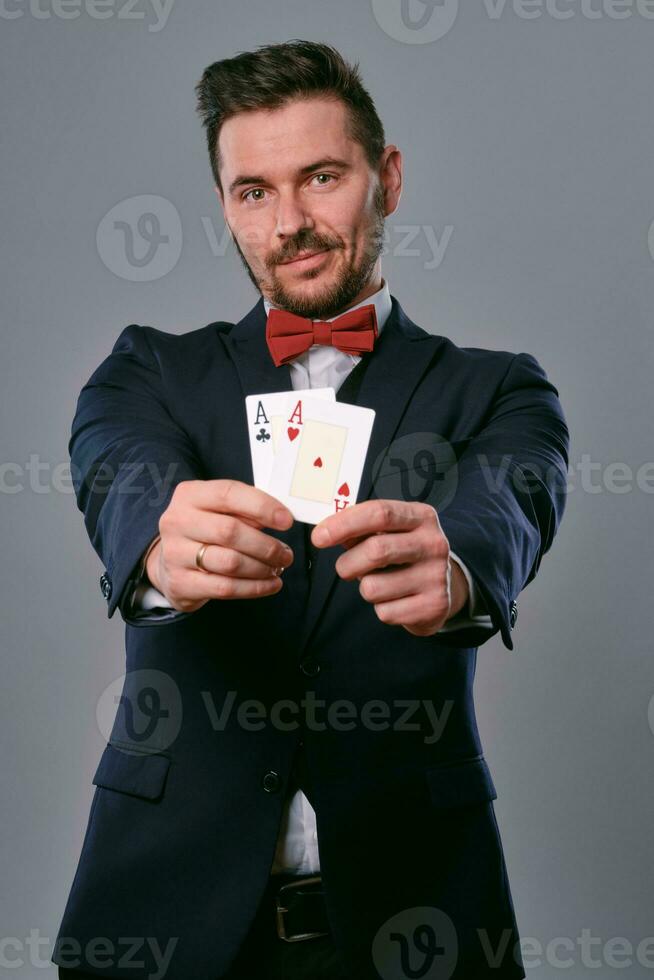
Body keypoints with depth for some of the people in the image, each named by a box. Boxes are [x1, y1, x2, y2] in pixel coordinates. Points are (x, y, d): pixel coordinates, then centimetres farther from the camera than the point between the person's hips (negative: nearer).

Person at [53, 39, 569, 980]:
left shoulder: (495, 392, 3)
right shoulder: (151, 372, 5)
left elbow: (509, 509, -19)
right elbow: (118, 482, -16)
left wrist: (450, 566, -42)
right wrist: (163, 545, -40)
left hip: (408, 901, 0)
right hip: (173, 904, 1)